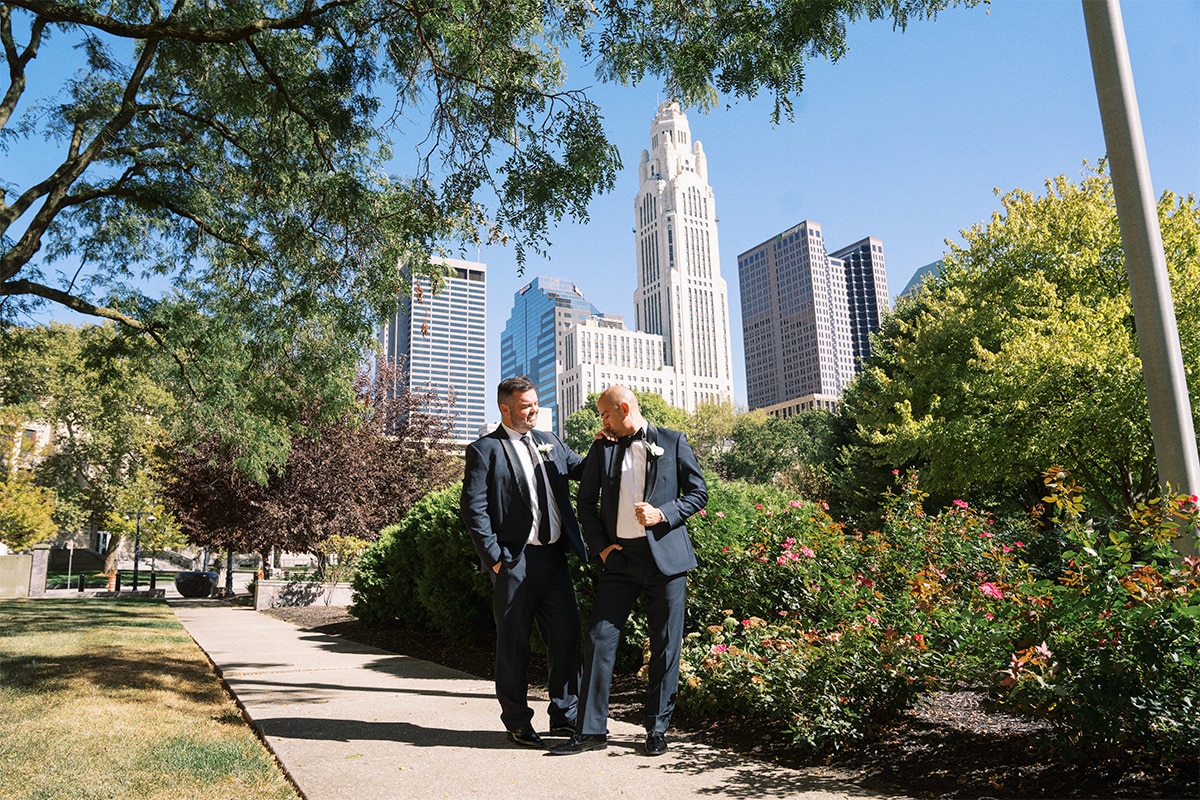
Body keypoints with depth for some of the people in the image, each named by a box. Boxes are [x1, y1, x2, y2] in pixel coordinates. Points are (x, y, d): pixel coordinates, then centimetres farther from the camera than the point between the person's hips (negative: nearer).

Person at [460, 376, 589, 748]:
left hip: (554, 556, 6)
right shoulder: (485, 449, -3)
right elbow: (474, 510, -8)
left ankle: (565, 715, 24)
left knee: (567, 634, 9)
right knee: (514, 643, 5)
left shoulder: (549, 442, 15)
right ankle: (517, 723, 20)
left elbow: (582, 470, 18)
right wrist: (495, 558, -13)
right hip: (515, 561, -6)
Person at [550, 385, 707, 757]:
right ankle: (591, 730, 8)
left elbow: (698, 493, 3)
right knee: (599, 639, -2)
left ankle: (657, 729, 18)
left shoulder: (673, 442, 3)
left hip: (665, 556, -2)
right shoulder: (602, 448, 11)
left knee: (665, 647, 4)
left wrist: (663, 514, -13)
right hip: (619, 558, 2)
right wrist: (600, 545, 3)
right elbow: (586, 501, 13)